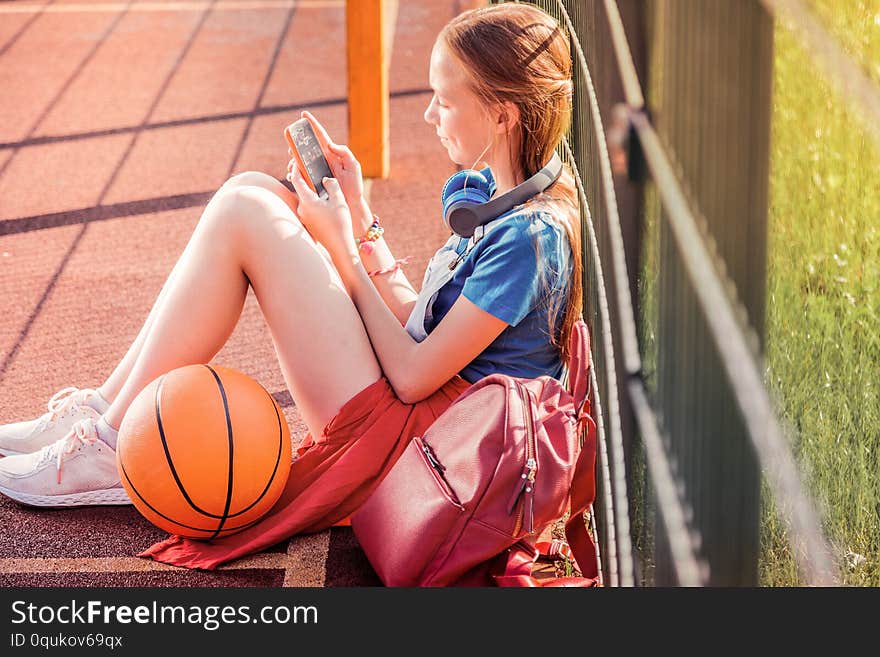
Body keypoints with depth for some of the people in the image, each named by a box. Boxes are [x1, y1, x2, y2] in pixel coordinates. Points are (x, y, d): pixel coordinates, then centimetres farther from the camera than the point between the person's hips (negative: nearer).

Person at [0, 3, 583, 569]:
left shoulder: (531, 236, -19)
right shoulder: (489, 196, 9)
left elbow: (412, 374, -18)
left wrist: (343, 249, -10)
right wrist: (359, 217, 6)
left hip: (402, 432, -10)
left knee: (243, 214, -15)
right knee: (256, 194, 4)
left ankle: (112, 448, -6)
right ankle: (104, 409, 6)